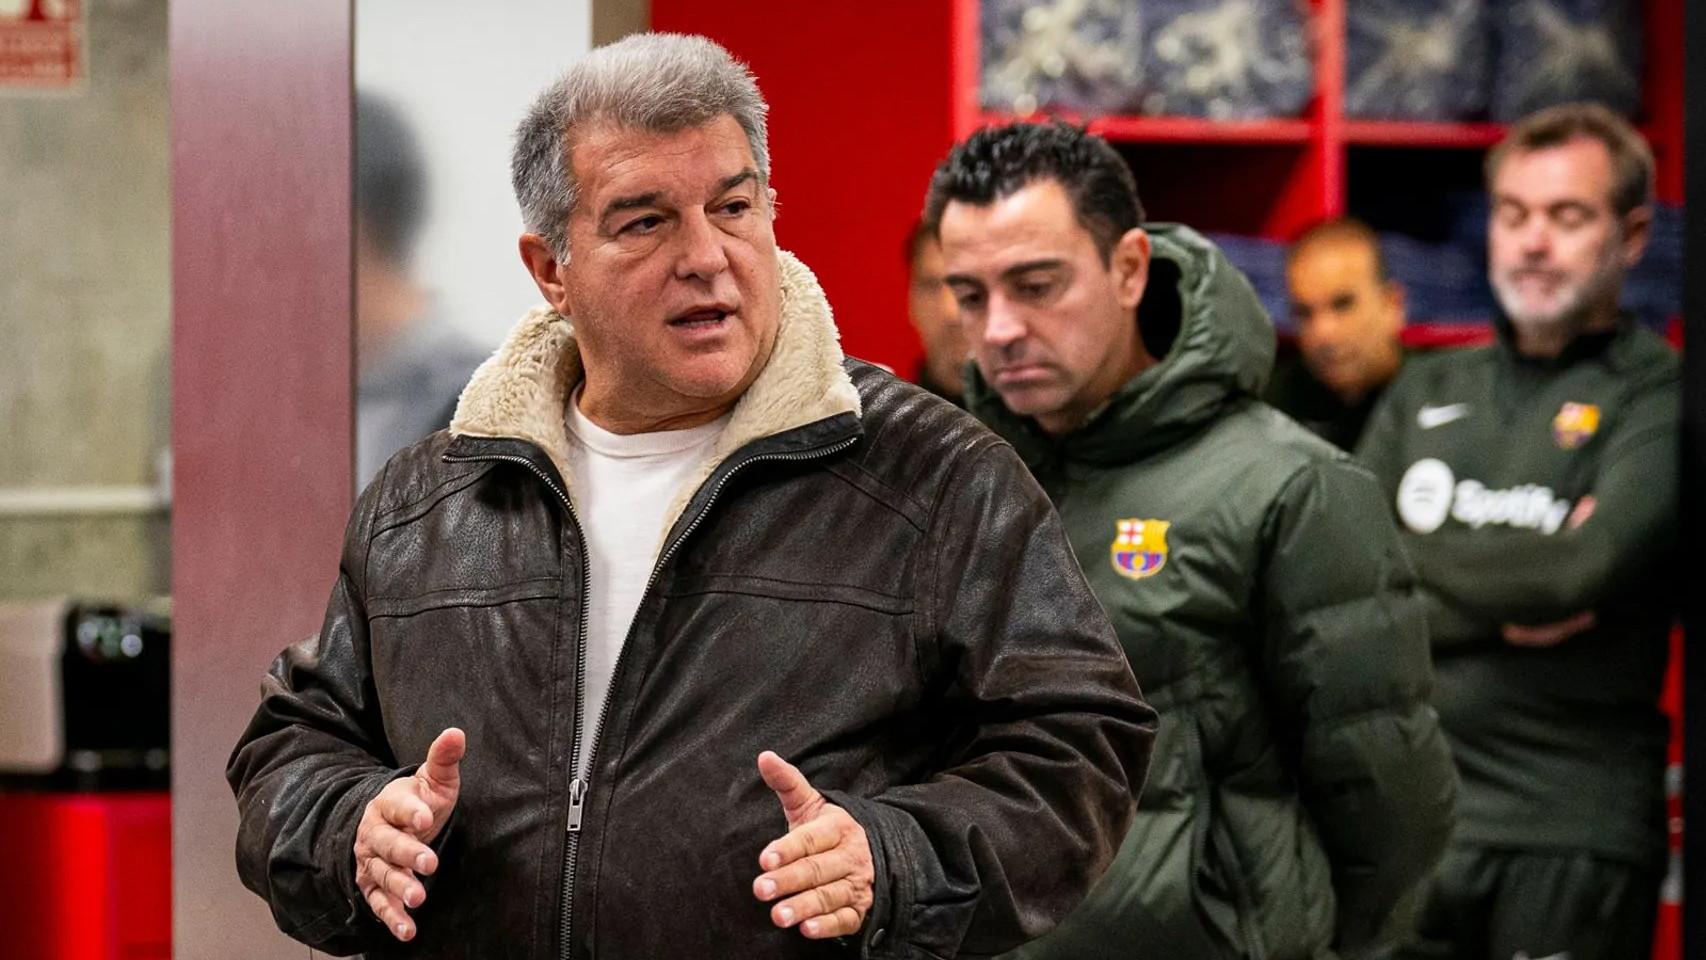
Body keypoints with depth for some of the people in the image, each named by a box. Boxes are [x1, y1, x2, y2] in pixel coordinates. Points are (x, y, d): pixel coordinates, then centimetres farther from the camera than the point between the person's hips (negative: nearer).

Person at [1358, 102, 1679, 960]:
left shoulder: (1657, 397, 0)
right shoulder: (1426, 394, 15)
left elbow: (1591, 566, -17)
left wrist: (1403, 561, -3)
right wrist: (1507, 605, -9)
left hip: (1572, 833, -4)